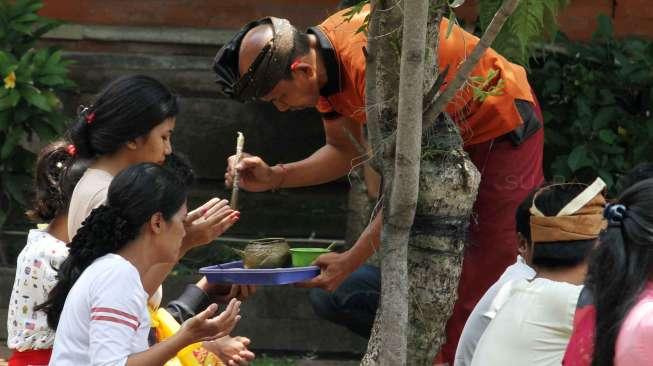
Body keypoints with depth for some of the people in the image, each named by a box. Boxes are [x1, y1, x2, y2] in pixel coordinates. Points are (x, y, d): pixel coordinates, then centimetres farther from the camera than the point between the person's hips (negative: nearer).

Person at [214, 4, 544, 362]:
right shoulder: (320, 56, -8)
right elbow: (344, 151, 6)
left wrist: (350, 262, -26)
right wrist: (274, 177, -9)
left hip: (503, 131, -9)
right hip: (453, 135, 9)